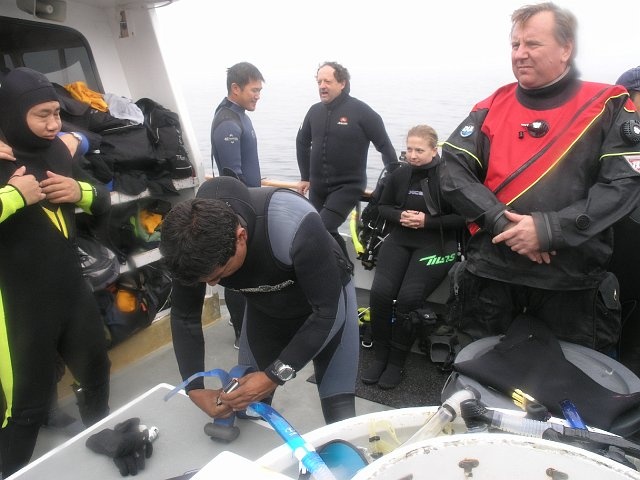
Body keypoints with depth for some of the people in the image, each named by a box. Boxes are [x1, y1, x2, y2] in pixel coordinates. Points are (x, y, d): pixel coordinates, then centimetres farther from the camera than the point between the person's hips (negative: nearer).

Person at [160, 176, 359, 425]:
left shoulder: (293, 225, -40)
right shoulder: (194, 248, -25)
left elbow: (326, 309, -30)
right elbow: (184, 317, -8)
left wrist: (276, 375, -32)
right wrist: (195, 389, -14)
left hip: (326, 300, -3)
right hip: (265, 308, 4)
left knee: (340, 417, -7)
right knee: (245, 408, 5)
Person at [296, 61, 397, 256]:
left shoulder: (360, 111, -11)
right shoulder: (315, 111, 4)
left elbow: (384, 145, -6)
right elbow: (302, 142, 19)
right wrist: (305, 177, 20)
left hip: (348, 186, -6)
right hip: (318, 187, 6)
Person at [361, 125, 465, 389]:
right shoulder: (399, 174, 7)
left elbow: (463, 217, -7)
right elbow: (383, 206, 16)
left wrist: (427, 221, -16)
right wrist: (400, 216, -5)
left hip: (435, 244, -4)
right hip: (400, 240, 4)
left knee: (408, 298, -23)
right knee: (380, 293, -19)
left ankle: (396, 361, -3)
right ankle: (380, 356, 0)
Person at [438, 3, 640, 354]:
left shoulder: (607, 108, -1)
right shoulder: (491, 108, 5)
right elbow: (453, 171, -4)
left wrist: (549, 229, -22)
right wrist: (502, 223, -18)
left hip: (573, 279, -1)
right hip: (491, 272, 2)